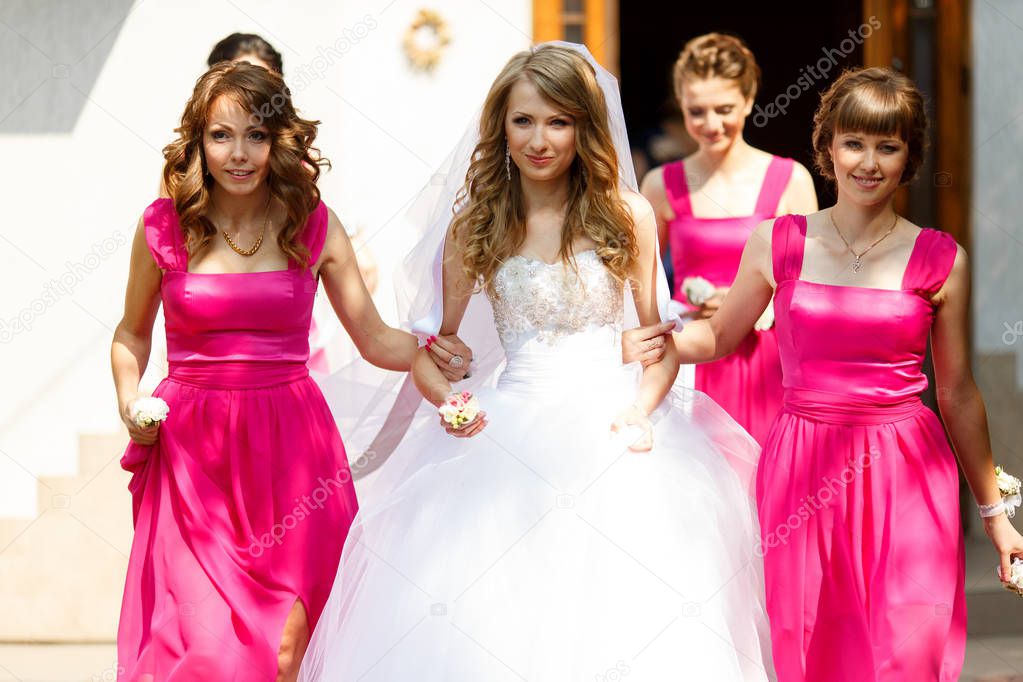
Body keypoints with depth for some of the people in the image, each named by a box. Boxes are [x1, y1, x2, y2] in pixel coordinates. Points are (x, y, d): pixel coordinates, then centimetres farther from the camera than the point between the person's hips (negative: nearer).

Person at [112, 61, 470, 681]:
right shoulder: (165, 227, 2)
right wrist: (130, 402, 1)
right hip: (194, 451, -1)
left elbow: (375, 338, 10)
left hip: (291, 449, 1)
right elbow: (132, 333, 18)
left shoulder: (313, 225, 4)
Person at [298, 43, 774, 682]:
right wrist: (451, 399, -10)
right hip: (511, 431, 1)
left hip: (611, 428, 0)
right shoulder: (473, 228, 6)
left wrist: (641, 411, -10)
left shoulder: (628, 216, 4)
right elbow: (429, 352, 11)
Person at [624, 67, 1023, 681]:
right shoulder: (777, 244, 3)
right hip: (803, 473, 1)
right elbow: (720, 335, 18)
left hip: (907, 476, -1)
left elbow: (958, 393, 8)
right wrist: (655, 345, -3)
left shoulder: (941, 261, 1)